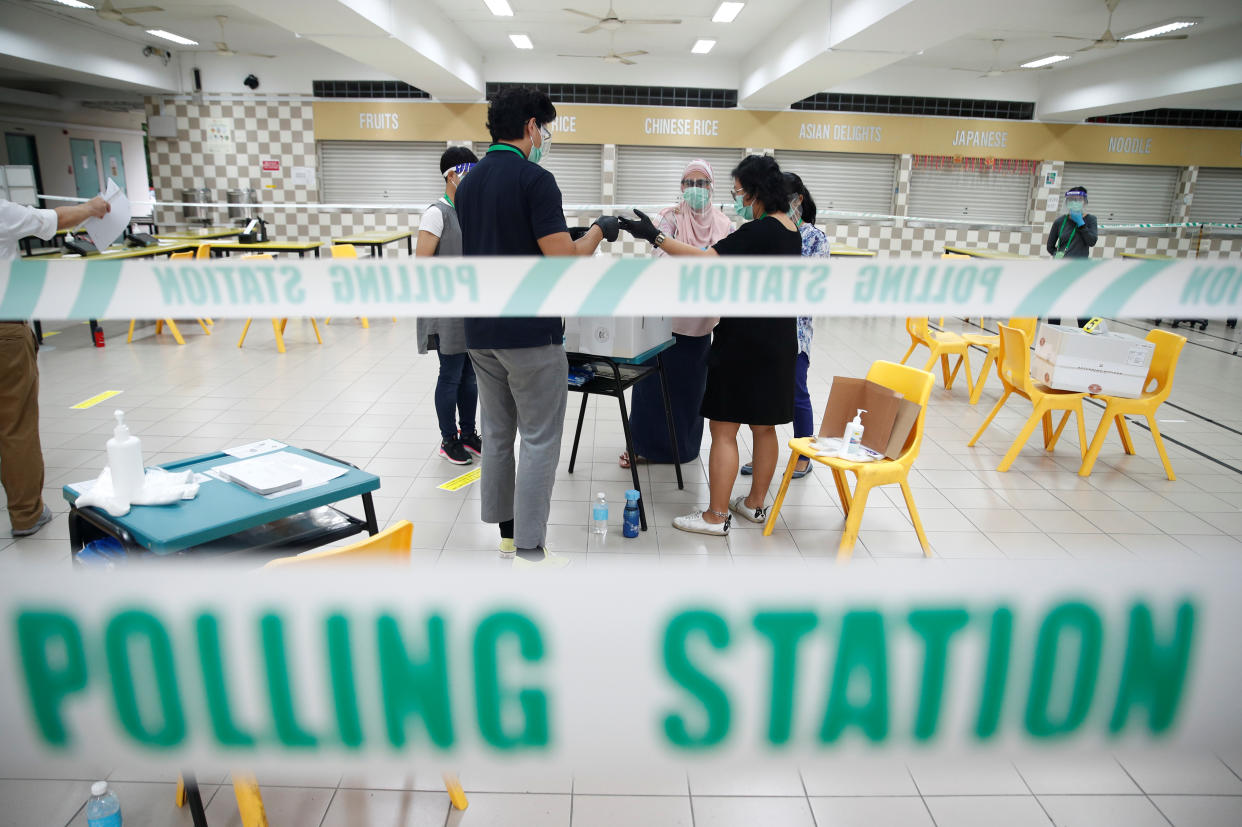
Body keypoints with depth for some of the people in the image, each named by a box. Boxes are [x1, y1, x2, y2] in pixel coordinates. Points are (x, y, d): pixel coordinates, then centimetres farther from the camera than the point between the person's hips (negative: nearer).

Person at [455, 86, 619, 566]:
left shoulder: (468, 184, 12)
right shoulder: (534, 179, -13)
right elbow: (563, 258, -18)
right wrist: (598, 231, 0)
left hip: (480, 331, 8)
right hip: (529, 332, -8)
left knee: (497, 434, 15)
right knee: (539, 440, 0)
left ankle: (508, 531, 26)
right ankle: (528, 553, 4)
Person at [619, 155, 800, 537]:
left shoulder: (760, 231, -18)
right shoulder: (790, 231, 10)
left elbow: (706, 260, -26)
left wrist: (653, 235, -24)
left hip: (745, 343, -10)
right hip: (777, 343, 10)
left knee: (723, 430, -2)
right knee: (764, 427, 16)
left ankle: (715, 516, 6)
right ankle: (755, 503, 28)